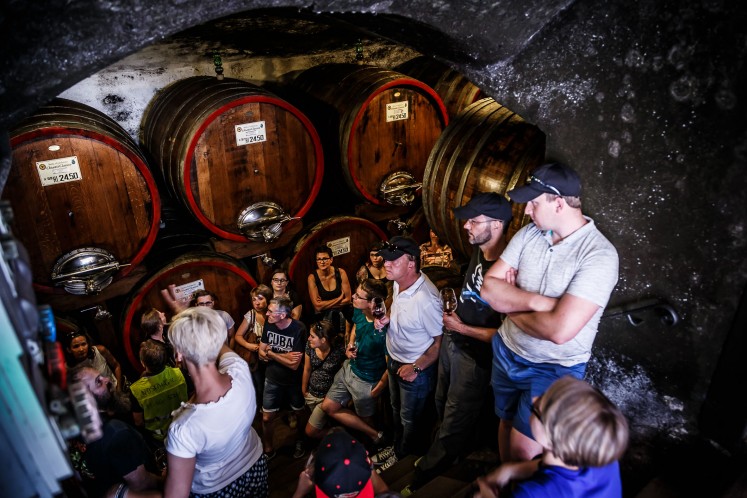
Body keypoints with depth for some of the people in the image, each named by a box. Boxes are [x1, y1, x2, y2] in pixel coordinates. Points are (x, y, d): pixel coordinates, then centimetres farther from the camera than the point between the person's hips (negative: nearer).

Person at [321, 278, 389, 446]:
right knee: (328, 407, 15)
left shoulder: (384, 330, -35)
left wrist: (377, 390, -14)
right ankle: (374, 434, 22)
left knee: (365, 419, 14)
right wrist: (350, 346, -3)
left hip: (366, 382, -8)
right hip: (349, 368, 8)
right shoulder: (358, 312, -12)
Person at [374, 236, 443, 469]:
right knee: (396, 410, 30)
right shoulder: (399, 282, -11)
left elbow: (441, 340, -26)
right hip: (395, 359, 8)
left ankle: (403, 456, 45)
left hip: (415, 368, -8)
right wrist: (387, 317, -7)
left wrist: (416, 367, -20)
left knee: (409, 418, 19)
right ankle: (396, 446, 54)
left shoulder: (426, 299, -37)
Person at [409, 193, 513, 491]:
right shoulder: (479, 253, -3)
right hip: (452, 342, 9)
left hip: (475, 357, -9)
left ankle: (423, 481, 32)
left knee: (454, 424, 11)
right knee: (443, 407, 27)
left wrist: (462, 328, -20)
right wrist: (455, 307, 4)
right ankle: (448, 458, 54)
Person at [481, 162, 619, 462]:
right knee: (506, 423, 23)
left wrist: (511, 308, -16)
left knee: (522, 449, 3)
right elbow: (489, 288, -9)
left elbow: (559, 330, -31)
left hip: (553, 369, -5)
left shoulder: (599, 255, -24)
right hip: (507, 352, 6)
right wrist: (536, 301, -25)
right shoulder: (528, 234, -6)